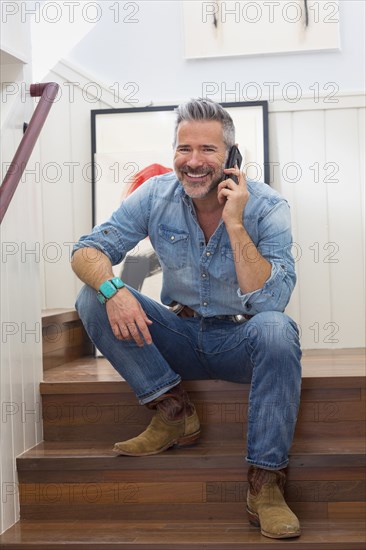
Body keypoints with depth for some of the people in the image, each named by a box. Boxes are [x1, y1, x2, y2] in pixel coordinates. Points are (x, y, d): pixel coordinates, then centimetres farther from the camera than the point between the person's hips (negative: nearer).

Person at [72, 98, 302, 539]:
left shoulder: (266, 206, -15)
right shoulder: (156, 196, -7)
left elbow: (271, 302, -25)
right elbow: (86, 251, -9)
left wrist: (235, 224, -31)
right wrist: (111, 288, -31)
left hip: (239, 341, -2)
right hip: (180, 339, 3)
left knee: (277, 330, -36)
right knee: (93, 299, -17)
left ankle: (265, 483, -28)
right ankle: (173, 411, -12)